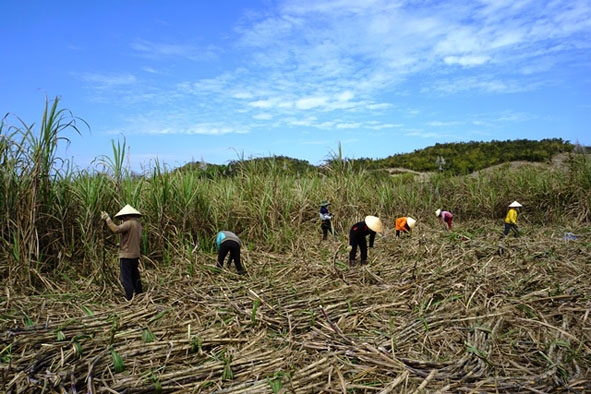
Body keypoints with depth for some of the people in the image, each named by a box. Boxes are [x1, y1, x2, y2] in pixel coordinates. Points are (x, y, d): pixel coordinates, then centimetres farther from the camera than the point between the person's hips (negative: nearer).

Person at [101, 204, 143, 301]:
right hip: (135, 255, 9)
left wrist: (107, 219, -24)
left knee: (125, 278, -1)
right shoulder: (138, 224, 11)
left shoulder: (129, 223, -16)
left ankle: (129, 298, 1)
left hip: (126, 256, -9)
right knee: (135, 277, 19)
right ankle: (139, 295, 26)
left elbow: (116, 229, -31)